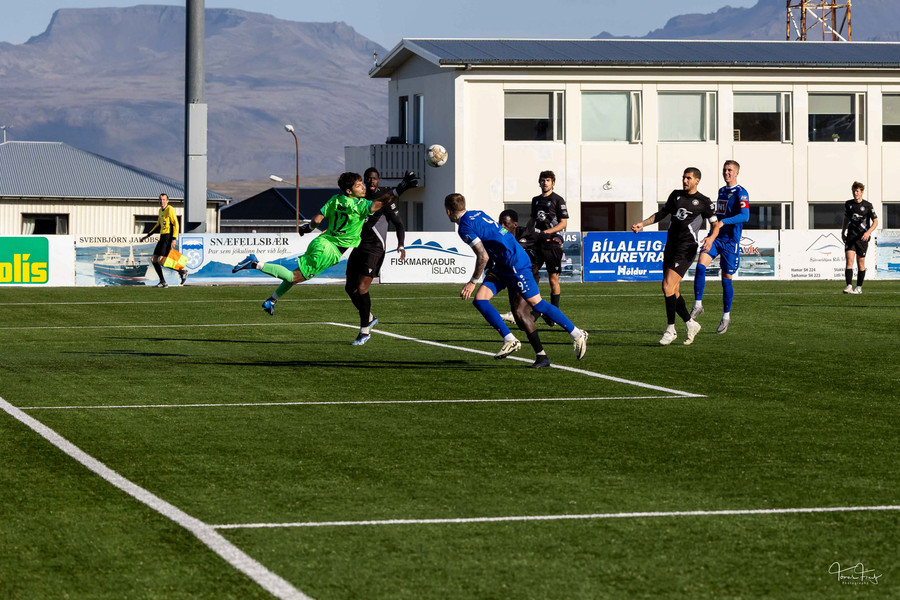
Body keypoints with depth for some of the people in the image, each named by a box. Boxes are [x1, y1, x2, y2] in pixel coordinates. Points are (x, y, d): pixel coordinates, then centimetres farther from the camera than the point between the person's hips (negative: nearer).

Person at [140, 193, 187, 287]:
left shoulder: (170, 209, -10)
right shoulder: (161, 210, 18)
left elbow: (175, 224, -15)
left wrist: (174, 239, -23)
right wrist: (147, 236, 29)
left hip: (169, 238, -9)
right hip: (162, 237, 9)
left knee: (161, 261, -16)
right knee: (154, 260, 4)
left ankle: (182, 270, -3)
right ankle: (163, 282, 10)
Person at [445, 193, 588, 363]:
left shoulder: (465, 227, -15)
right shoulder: (477, 214, 13)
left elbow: (483, 257, -19)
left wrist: (473, 282, -8)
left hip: (515, 265, -10)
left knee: (537, 303, -5)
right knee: (479, 300, 1)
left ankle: (577, 334, 4)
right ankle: (510, 340, 0)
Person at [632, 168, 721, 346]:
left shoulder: (704, 202, -2)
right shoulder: (676, 195, 14)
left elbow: (716, 225, 2)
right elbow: (661, 213, 24)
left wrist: (711, 238, -18)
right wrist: (643, 224, 11)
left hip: (686, 249, -7)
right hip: (670, 247, 7)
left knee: (668, 287, -17)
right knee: (672, 291, 6)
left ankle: (671, 329, -9)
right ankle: (691, 324, 22)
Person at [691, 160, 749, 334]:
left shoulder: (740, 193, -9)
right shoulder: (721, 191, 15)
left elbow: (745, 216, -23)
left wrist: (723, 222, -35)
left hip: (730, 241, -6)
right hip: (715, 236, 6)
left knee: (726, 278, 1)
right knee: (700, 264, -18)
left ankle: (726, 316, 15)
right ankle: (698, 305, -15)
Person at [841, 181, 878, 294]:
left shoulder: (868, 205, -4)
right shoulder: (848, 204, 6)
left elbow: (875, 222, -3)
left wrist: (868, 232, -18)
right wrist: (843, 232, 18)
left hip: (862, 237, -2)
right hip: (851, 236, 2)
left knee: (861, 262, 5)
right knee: (849, 259, -14)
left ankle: (859, 287, 17)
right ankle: (849, 286, -20)